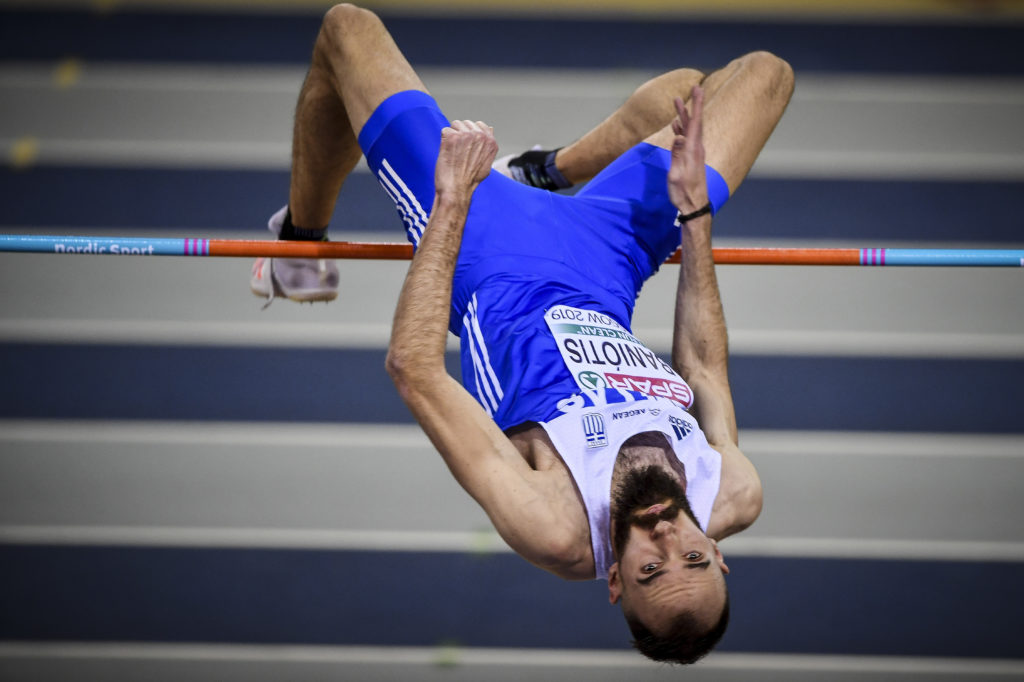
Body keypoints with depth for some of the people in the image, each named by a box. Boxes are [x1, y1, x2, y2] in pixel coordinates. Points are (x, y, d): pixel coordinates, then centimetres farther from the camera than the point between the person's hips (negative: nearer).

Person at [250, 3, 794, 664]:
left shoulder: (554, 530, -39)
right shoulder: (735, 500, -28)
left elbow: (415, 369, -34)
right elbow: (706, 366, -7)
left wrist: (453, 203, -33)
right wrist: (696, 218, -6)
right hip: (600, 265, 4)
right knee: (764, 71, 16)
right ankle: (545, 174, 34)